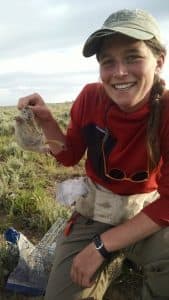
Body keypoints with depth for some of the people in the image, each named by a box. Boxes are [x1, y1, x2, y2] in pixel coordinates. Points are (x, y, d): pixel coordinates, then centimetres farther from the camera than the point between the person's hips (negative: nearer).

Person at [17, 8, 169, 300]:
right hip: (94, 211, 2)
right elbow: (69, 157, 2)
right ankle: (108, 266, 22)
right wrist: (46, 120, -18)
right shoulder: (90, 98, -14)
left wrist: (102, 245, -22)